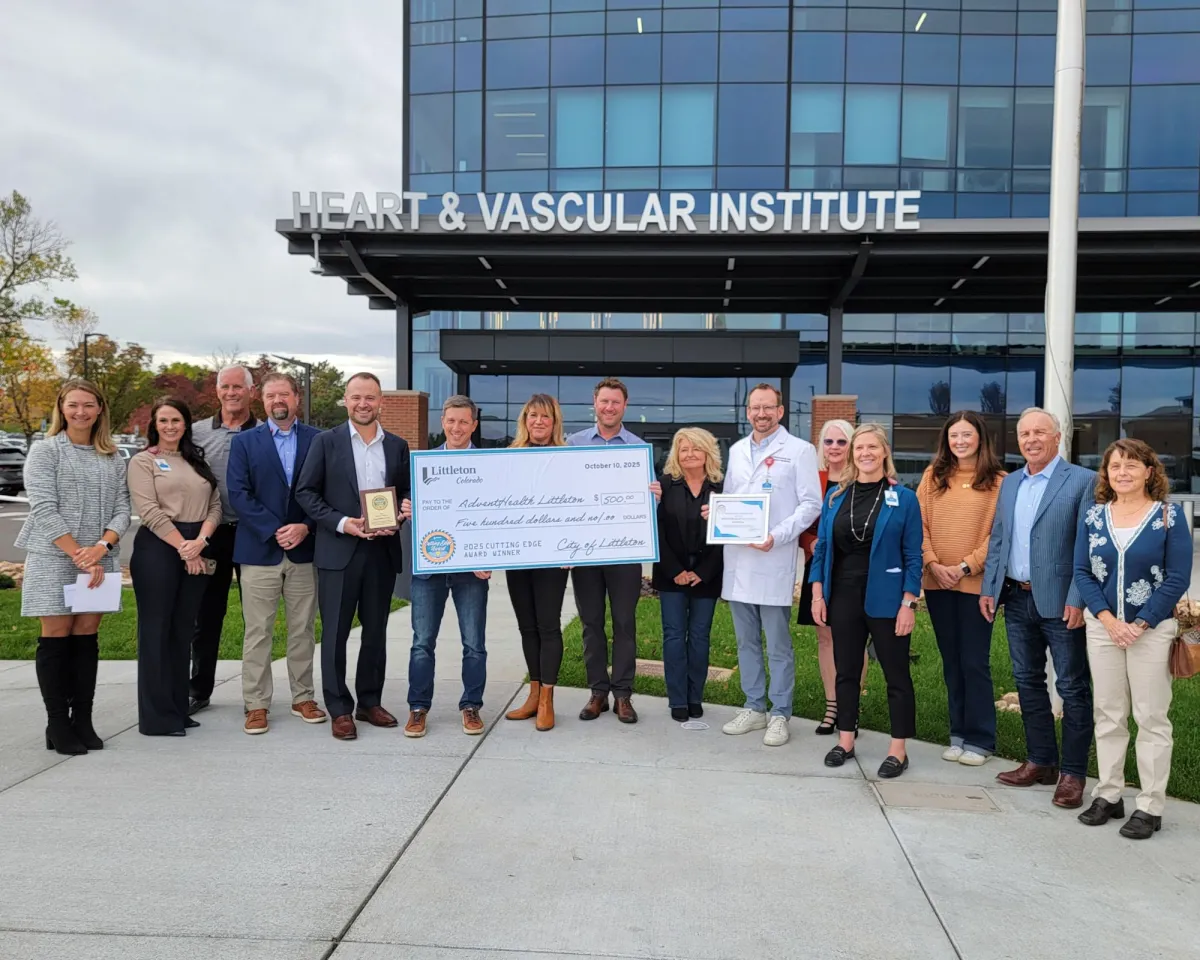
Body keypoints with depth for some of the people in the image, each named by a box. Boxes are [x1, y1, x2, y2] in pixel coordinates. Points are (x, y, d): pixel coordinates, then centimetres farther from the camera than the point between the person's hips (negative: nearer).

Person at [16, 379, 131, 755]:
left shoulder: (112, 458, 10)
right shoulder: (45, 451, -1)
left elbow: (122, 509, 5)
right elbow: (44, 511, -9)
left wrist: (102, 547, -13)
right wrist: (79, 555, -16)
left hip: (99, 562, 3)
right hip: (53, 560, -3)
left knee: (87, 639, 6)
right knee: (55, 639, 1)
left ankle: (83, 721, 13)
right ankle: (57, 724, 9)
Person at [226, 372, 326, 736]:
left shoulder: (318, 440, 6)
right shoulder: (244, 441, 5)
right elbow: (238, 493, -4)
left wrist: (305, 527, -12)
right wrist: (274, 530, -13)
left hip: (304, 550, 1)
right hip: (259, 551, -1)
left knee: (303, 630, 9)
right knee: (258, 631, 2)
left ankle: (303, 697, 20)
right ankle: (256, 704, 10)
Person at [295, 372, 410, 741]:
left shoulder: (397, 446, 9)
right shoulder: (326, 441, 1)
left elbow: (407, 494, 12)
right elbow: (305, 492, -2)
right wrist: (341, 523, -14)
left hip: (382, 551, 3)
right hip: (339, 551, -3)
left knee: (376, 631, 11)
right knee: (335, 632, 2)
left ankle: (370, 702, 23)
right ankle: (339, 709, 12)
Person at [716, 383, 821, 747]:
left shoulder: (799, 450, -2)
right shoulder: (736, 450, 15)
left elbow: (811, 504, -7)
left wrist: (777, 536, -19)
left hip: (774, 561, -5)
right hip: (737, 558, 6)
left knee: (778, 646, 3)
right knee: (746, 641, 13)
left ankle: (780, 714, 14)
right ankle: (754, 708, 25)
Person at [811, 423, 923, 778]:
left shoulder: (904, 498, -3)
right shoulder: (836, 496, 6)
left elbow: (913, 556, -5)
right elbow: (822, 547, 8)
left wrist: (909, 603, -11)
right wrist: (818, 594, 2)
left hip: (885, 599, -3)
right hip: (843, 598, 4)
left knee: (896, 674, 4)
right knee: (846, 671, 13)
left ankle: (898, 750, 14)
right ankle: (845, 740, 25)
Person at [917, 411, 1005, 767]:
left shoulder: (998, 481, -1)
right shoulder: (933, 476, 9)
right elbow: (920, 523, 4)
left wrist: (966, 566, -14)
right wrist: (933, 563, -9)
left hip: (976, 583, -4)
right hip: (937, 582, 4)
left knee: (974, 662, 1)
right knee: (951, 661, 12)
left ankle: (979, 739, 12)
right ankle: (958, 733, 22)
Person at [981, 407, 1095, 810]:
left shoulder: (1083, 481, -6)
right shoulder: (1009, 483, 12)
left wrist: (1078, 599, -17)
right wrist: (988, 588, 7)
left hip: (1060, 602, -6)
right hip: (1017, 599, 6)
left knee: (1072, 688, 3)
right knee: (1028, 682, 13)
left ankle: (1072, 773, 12)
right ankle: (1041, 762, 26)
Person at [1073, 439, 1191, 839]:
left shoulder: (1170, 516, -4)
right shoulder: (1093, 516, 5)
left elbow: (1178, 578, -8)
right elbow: (1081, 572, 2)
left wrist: (1140, 625, -13)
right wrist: (1108, 620, -10)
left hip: (1152, 630, -3)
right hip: (1102, 627, 3)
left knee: (1151, 717, 2)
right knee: (1108, 714, 9)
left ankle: (1150, 807, 10)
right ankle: (1108, 795, 20)